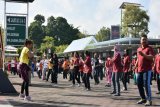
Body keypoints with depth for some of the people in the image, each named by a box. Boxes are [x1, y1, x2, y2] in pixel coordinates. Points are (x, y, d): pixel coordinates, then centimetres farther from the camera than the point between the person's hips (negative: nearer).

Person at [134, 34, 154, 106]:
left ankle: (149, 100, -5)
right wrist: (136, 67, 16)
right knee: (139, 84, 10)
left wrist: (143, 54, -29)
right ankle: (143, 98, 21)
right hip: (140, 70, 7)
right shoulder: (138, 49, 17)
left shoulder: (149, 48, -3)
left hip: (147, 69, -7)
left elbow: (151, 57, -17)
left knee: (146, 84, -10)